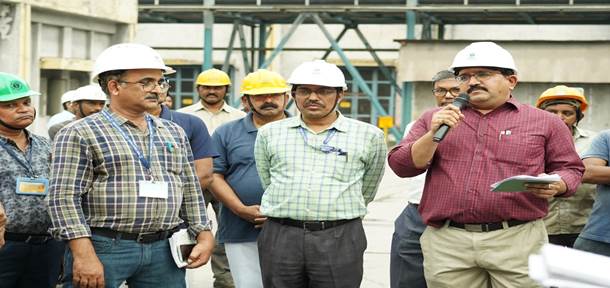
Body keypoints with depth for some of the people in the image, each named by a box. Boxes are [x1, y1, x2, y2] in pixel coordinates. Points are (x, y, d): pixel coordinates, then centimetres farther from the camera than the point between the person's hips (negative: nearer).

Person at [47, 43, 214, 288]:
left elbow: (191, 192, 20)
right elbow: (65, 197, -10)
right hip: (104, 249, -5)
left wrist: (204, 235, 9)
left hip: (164, 251, 5)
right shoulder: (79, 135, -3)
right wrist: (84, 254, -17)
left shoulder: (174, 133, 15)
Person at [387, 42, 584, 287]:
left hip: (518, 241, -1)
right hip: (445, 242, 2)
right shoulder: (433, 119, 13)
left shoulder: (545, 122, 8)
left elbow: (570, 168, 10)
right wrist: (433, 134, -9)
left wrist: (555, 186, -12)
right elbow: (401, 166, 7)